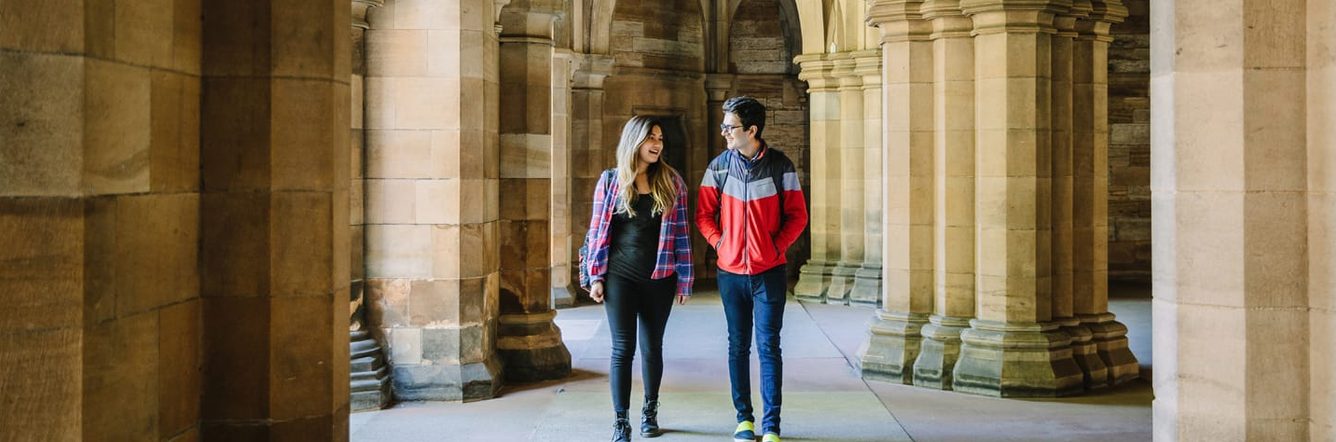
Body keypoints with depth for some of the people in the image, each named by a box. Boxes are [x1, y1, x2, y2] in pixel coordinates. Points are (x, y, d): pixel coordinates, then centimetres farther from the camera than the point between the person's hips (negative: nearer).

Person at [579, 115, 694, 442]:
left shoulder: (671, 182, 3)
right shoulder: (610, 180, 1)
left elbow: (681, 232, 3)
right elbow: (597, 230, 3)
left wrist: (684, 280, 0)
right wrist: (595, 277, -1)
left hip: (659, 279, 1)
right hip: (620, 277, -1)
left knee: (652, 347, 11)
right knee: (623, 348, -3)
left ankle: (650, 411, 28)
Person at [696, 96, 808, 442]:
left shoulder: (780, 165, -4)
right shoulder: (718, 166, 1)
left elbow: (797, 216, 0)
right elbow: (704, 213, 9)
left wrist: (777, 246, -9)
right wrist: (718, 242, -3)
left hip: (769, 272, -2)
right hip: (731, 271, 2)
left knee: (768, 346, -1)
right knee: (738, 346, 9)